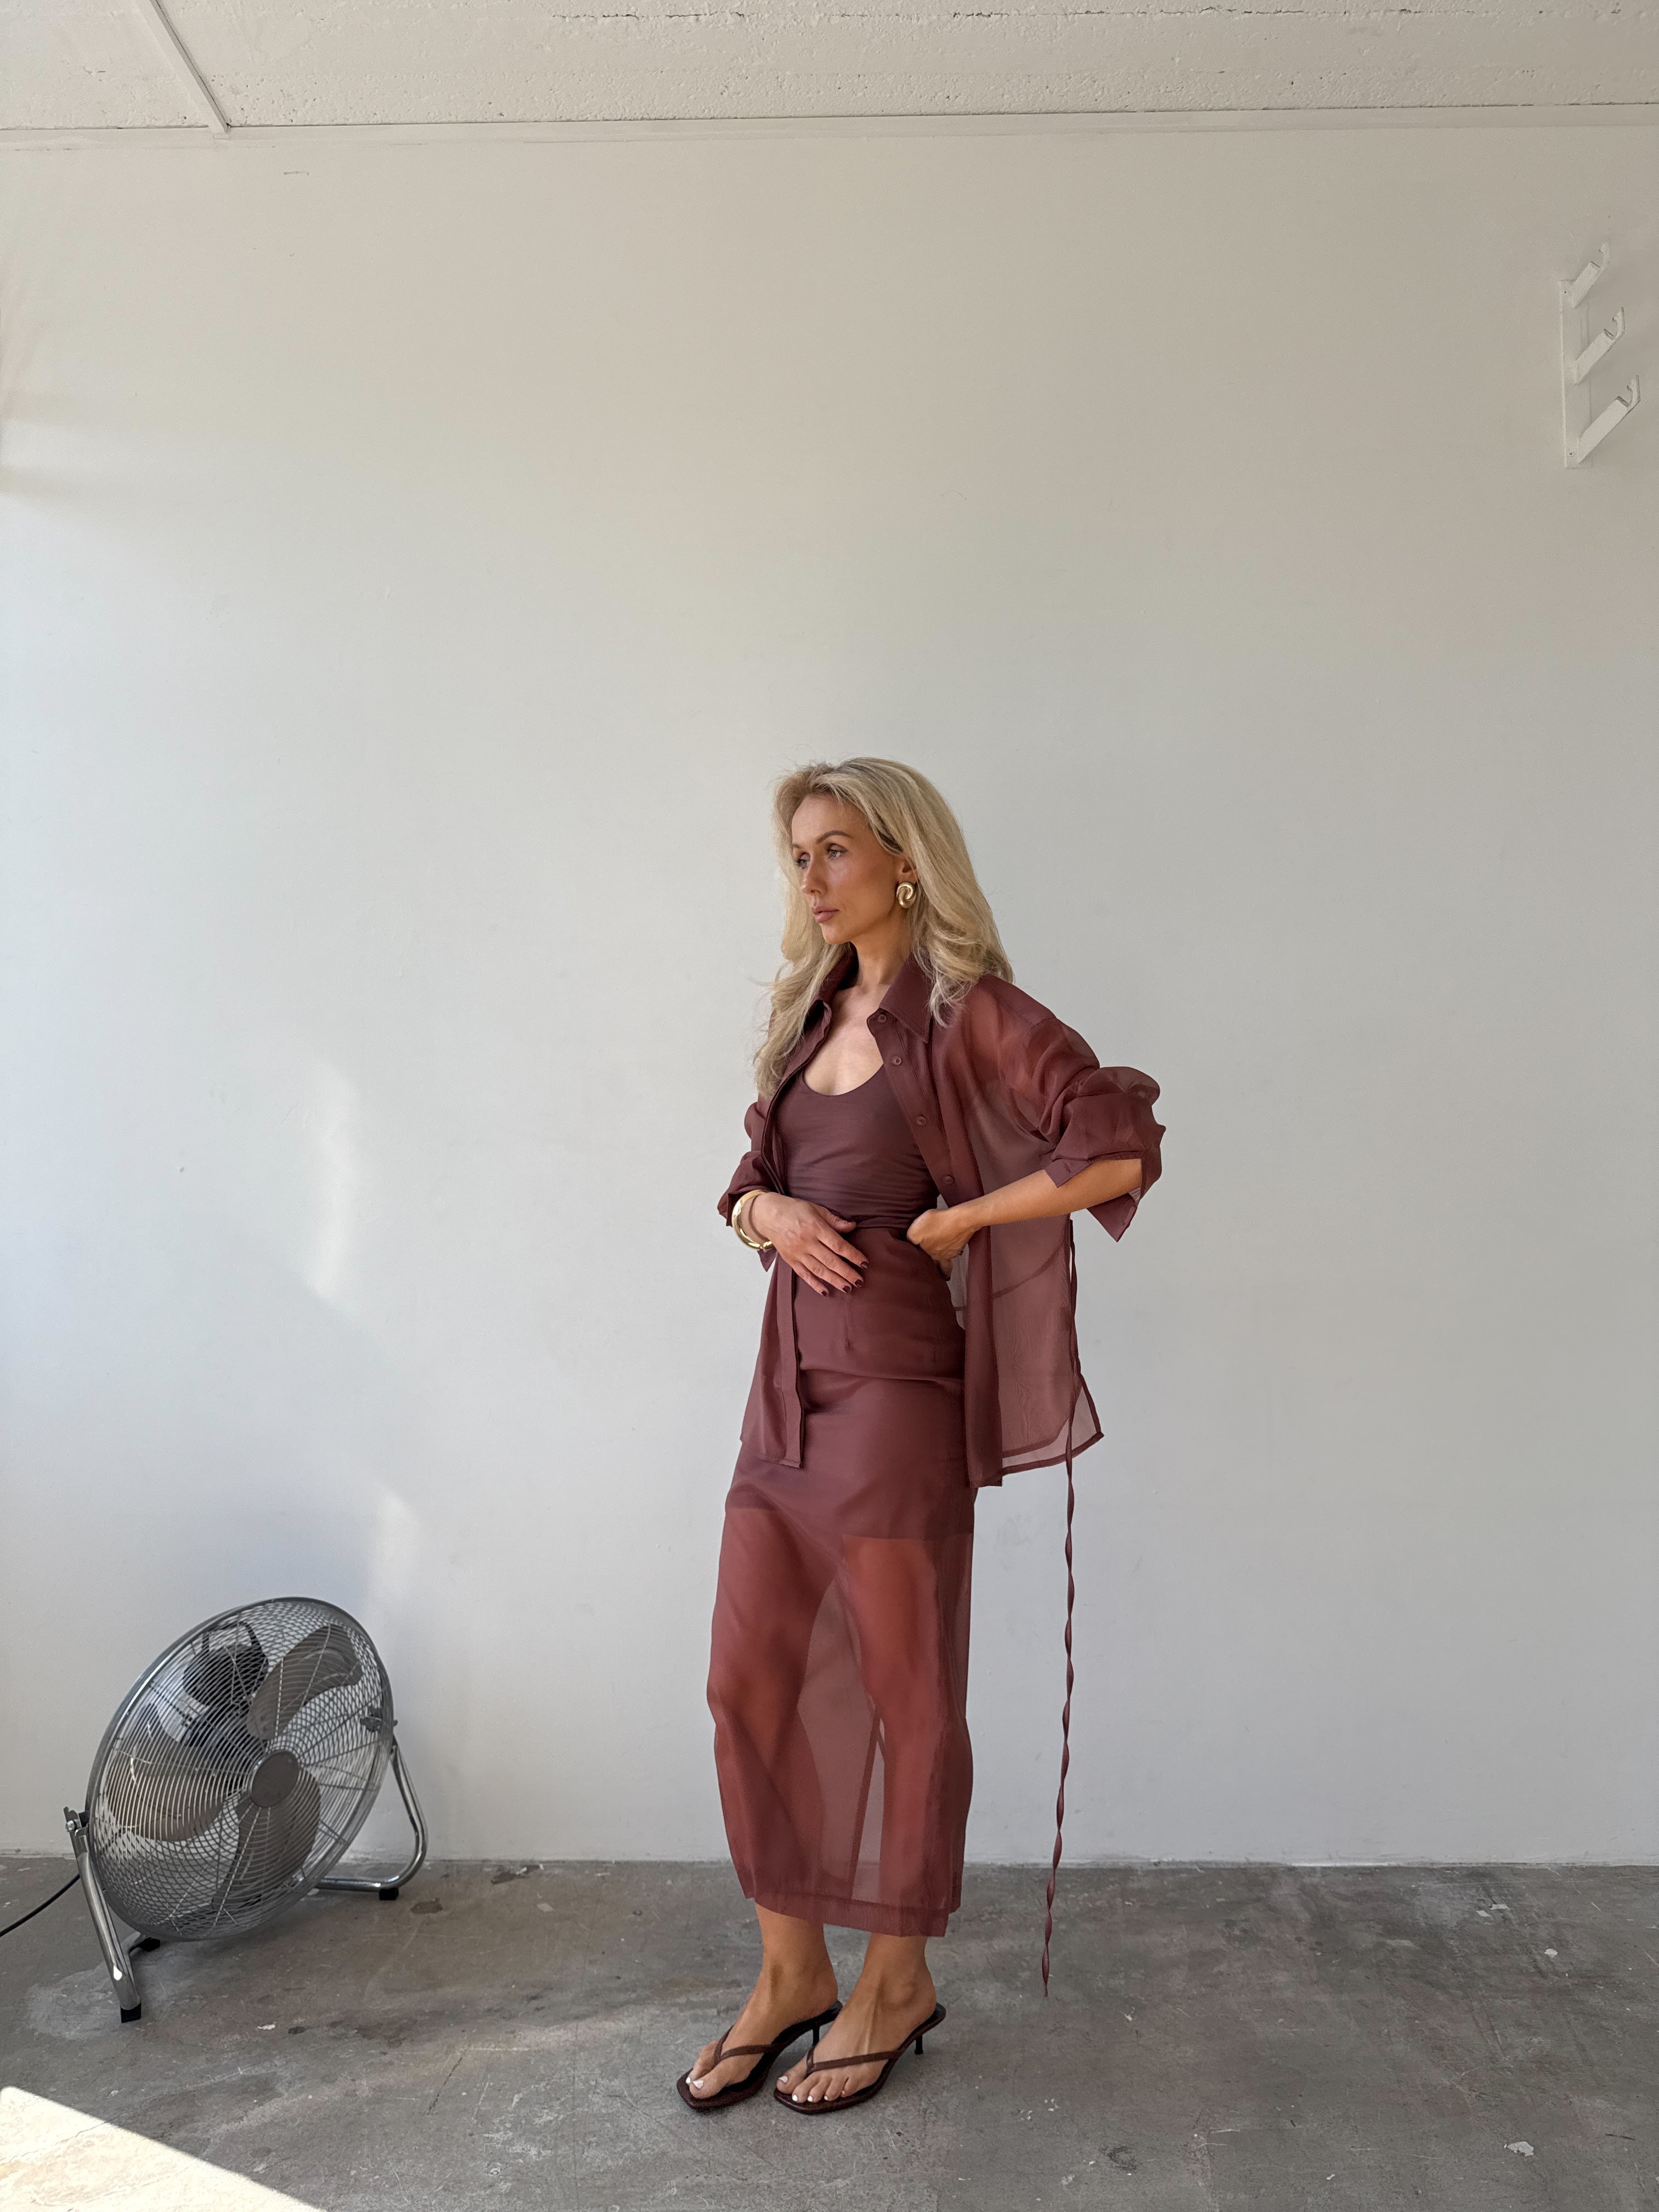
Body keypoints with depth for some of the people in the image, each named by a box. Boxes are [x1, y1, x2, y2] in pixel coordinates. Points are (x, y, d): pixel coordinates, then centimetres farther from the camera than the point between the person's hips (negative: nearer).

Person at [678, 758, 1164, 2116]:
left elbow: (1120, 1149, -19)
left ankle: (898, 1982, 31)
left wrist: (954, 1220, -12)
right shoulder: (816, 1016, 13)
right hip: (789, 1387, 7)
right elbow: (752, 1176, 21)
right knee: (748, 1682, 11)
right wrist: (765, 1210, -2)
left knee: (905, 1691, 9)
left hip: (897, 1392, -7)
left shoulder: (968, 1014, -9)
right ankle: (790, 1976, 31)